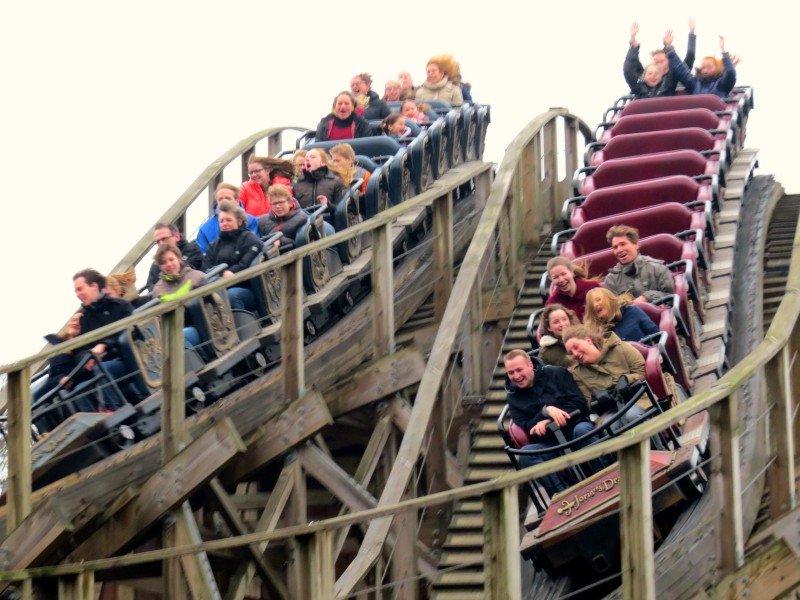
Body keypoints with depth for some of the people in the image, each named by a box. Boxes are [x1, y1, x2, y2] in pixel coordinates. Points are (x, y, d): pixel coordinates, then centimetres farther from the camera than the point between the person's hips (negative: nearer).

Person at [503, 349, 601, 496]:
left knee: (581, 430, -37)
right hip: (549, 444, 2)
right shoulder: (513, 398, 13)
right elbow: (527, 429, -1)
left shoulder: (557, 374, 7)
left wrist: (549, 422, -14)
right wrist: (546, 411, -18)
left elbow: (580, 405, -4)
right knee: (526, 454, -30)